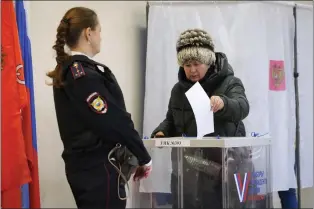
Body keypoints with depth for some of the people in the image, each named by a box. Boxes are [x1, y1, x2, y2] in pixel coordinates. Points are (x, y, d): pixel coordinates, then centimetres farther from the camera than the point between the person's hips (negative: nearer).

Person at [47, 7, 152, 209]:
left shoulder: (66, 71, 10)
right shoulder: (85, 74, -18)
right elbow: (115, 122, -20)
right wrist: (144, 157, -8)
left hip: (82, 163, 9)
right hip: (99, 167, -9)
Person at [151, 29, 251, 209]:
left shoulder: (229, 83, -4)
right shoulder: (179, 89, 12)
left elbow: (242, 107, -23)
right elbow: (171, 121, 21)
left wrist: (223, 104, -45)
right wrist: (161, 133, -2)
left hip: (223, 165, -4)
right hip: (187, 167, 4)